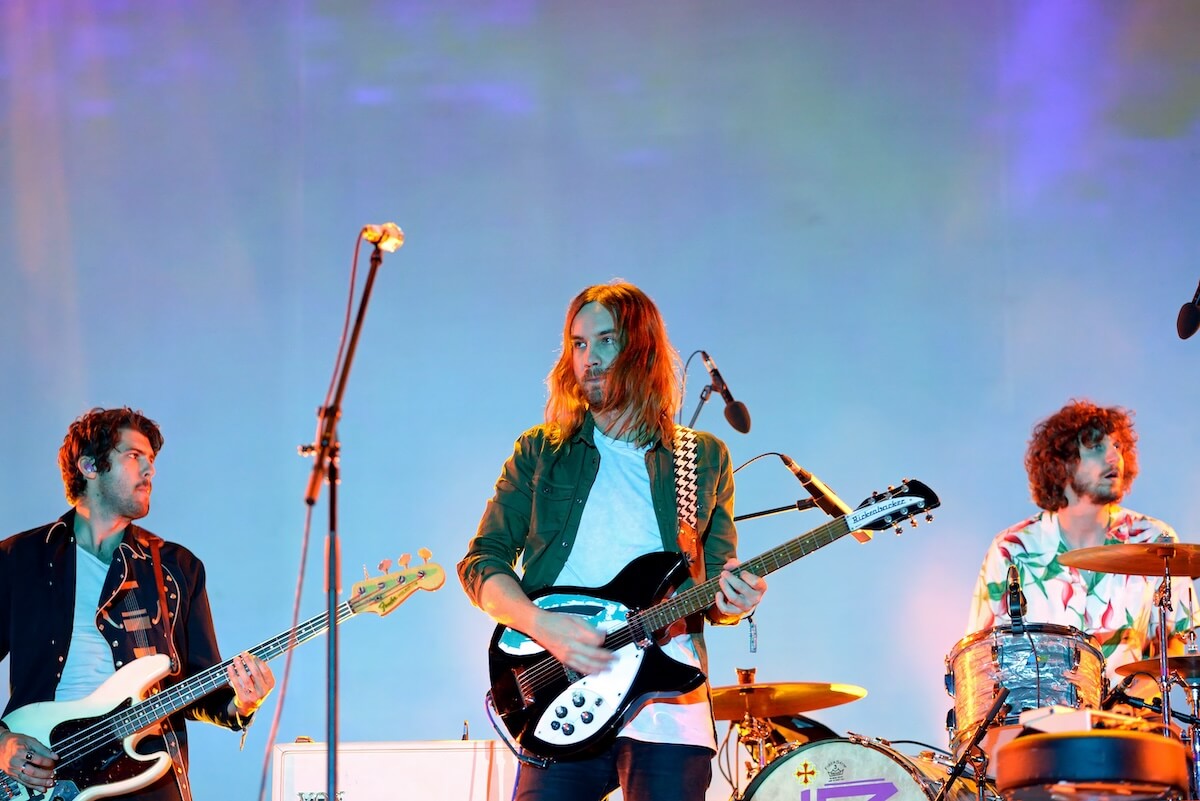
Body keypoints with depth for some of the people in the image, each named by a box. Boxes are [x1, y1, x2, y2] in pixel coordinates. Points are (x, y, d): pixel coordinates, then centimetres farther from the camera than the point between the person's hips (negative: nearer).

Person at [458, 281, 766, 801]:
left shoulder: (705, 460, 14)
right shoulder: (541, 452, 12)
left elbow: (716, 589, 18)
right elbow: (481, 562, 6)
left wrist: (730, 602, -7)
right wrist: (544, 626, -13)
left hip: (669, 711, 1)